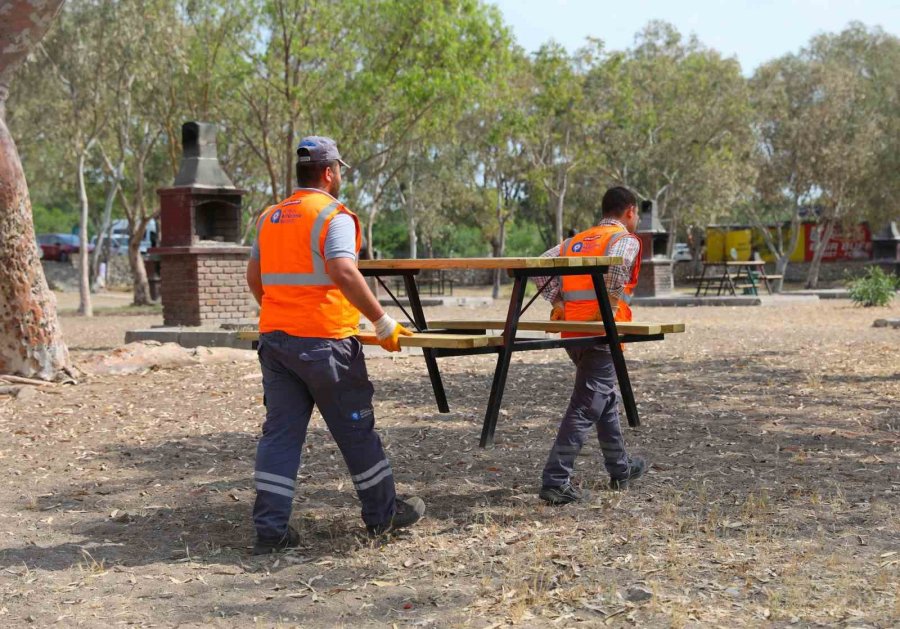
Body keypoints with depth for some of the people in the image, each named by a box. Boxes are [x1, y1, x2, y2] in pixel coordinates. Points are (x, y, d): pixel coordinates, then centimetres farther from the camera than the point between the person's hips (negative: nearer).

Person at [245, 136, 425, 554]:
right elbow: (344, 274, -23)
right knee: (355, 428, 8)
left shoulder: (270, 218, 13)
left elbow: (254, 277, 22)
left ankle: (270, 528, 4)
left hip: (274, 338, 6)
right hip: (322, 341, -6)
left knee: (281, 432, 7)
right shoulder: (333, 216, -9)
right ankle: (383, 514, 21)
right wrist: (383, 323, -18)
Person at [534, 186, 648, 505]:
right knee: (586, 407, -8)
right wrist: (610, 307, -13)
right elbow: (615, 266, -24)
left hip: (572, 330, 8)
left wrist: (557, 301, 7)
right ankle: (555, 480, -15)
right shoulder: (626, 239, -1)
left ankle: (620, 469, 33)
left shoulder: (577, 240, 20)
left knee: (606, 397, 22)